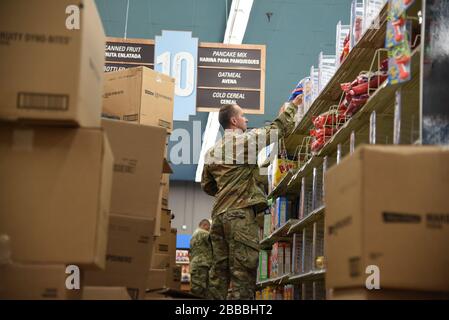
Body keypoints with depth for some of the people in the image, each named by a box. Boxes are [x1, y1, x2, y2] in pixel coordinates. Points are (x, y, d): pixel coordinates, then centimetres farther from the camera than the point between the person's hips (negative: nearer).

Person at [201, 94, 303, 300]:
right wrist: (293, 105, 20)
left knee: (219, 270, 6)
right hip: (241, 213, -7)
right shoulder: (246, 139, -2)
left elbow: (207, 186, 23)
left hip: (219, 214, 7)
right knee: (243, 270, -10)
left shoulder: (212, 151, 17)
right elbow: (280, 128, 5)